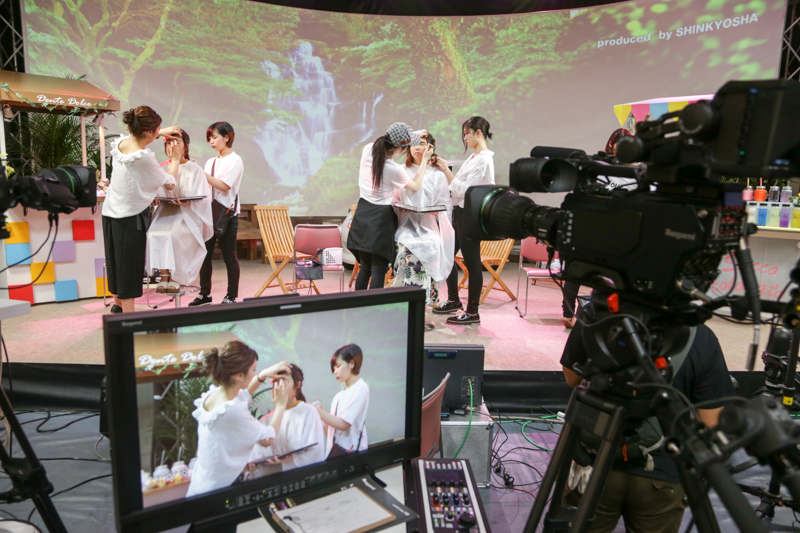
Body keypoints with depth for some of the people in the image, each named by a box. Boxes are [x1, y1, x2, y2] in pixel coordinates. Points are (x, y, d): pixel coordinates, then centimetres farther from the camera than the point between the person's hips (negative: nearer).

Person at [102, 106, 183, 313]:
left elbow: (135, 137, 28)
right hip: (131, 217, -8)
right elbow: (170, 184, -8)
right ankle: (128, 315, 9)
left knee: (116, 261, 21)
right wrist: (175, 161, 6)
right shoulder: (145, 158, -22)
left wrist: (160, 132, 24)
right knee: (130, 266, 2)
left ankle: (117, 303, 39)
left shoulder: (120, 143, 1)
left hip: (110, 213, 8)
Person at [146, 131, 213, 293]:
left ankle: (176, 277, -17)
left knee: (175, 235, -32)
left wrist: (186, 202, -20)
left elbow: (201, 199, -1)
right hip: (165, 211, 3)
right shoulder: (162, 167, 16)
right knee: (153, 234, -28)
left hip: (188, 214, -3)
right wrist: (154, 198, -12)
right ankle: (164, 275, -22)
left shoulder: (194, 169, 7)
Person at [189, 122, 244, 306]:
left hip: (227, 213, -7)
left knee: (229, 256, -1)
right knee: (204, 253, 8)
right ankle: (205, 293, 18)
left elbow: (224, 185, -15)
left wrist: (201, 173, -17)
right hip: (209, 211, 7)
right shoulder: (210, 162, 17)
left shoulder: (235, 160, -3)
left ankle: (231, 296, 7)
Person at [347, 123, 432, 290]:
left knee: (364, 268, 17)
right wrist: (424, 160, 6)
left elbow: (386, 145, 20)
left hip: (362, 213, 7)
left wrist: (414, 134, 22)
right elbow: (416, 186, -2)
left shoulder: (367, 149, -3)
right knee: (378, 272, 0)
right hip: (381, 218, -7)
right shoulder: (394, 169, -20)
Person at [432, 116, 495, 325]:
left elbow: (464, 189, -19)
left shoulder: (484, 159, -15)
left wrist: (446, 170, -16)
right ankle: (453, 300, 31)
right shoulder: (473, 157, 15)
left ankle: (472, 313, 6)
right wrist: (444, 170, 7)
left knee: (472, 263, -3)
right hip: (460, 213, 10)